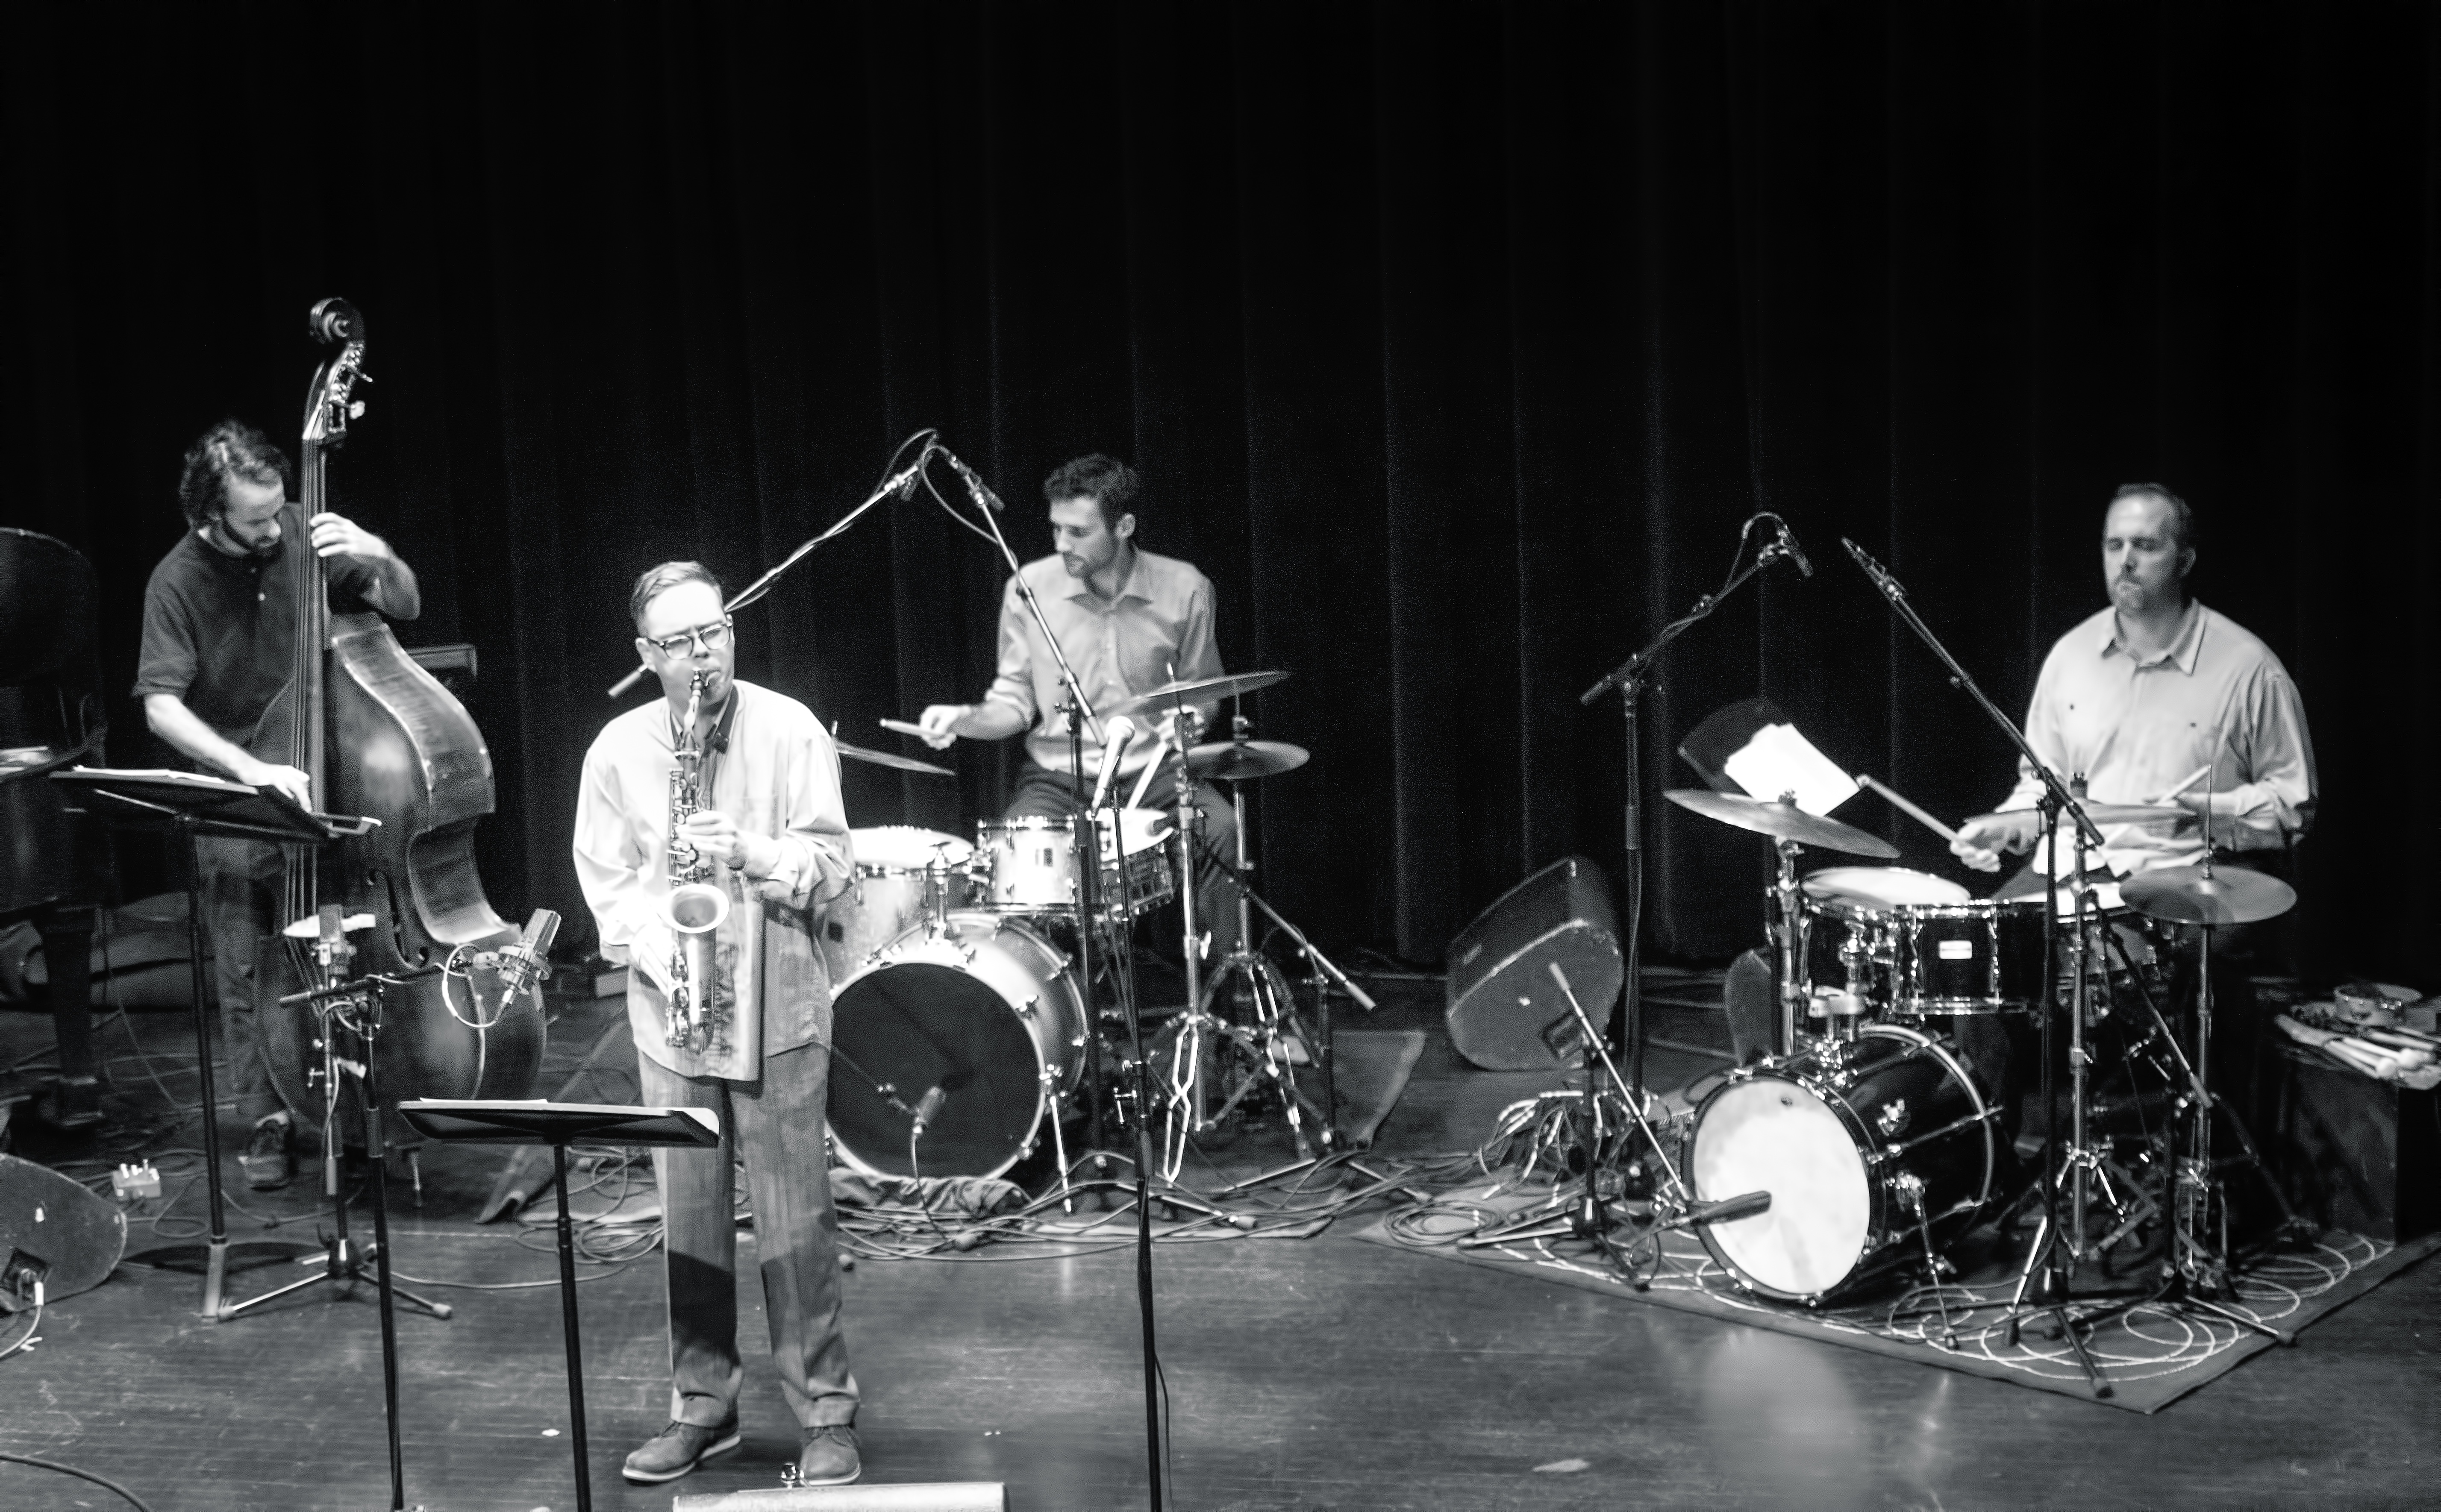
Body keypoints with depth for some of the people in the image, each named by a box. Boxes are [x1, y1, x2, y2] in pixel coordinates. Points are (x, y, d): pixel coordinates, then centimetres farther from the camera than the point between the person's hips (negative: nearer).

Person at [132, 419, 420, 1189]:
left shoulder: (305, 535, -5)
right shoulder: (179, 582, -11)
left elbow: (404, 606, 1)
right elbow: (162, 707, -17)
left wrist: (377, 554, -21)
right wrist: (249, 769, -30)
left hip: (325, 774, 1)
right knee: (245, 965, -3)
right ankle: (268, 1120, 8)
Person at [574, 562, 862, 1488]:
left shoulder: (790, 731, -3)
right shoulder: (619, 749, 4)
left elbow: (831, 865, -4)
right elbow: (607, 882, 6)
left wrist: (751, 852, -21)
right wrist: (657, 956, -11)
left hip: (778, 1011, -2)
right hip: (671, 1014, 3)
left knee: (796, 1221, -2)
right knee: (687, 1221, 8)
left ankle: (826, 1415, 8)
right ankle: (701, 1407, 22)